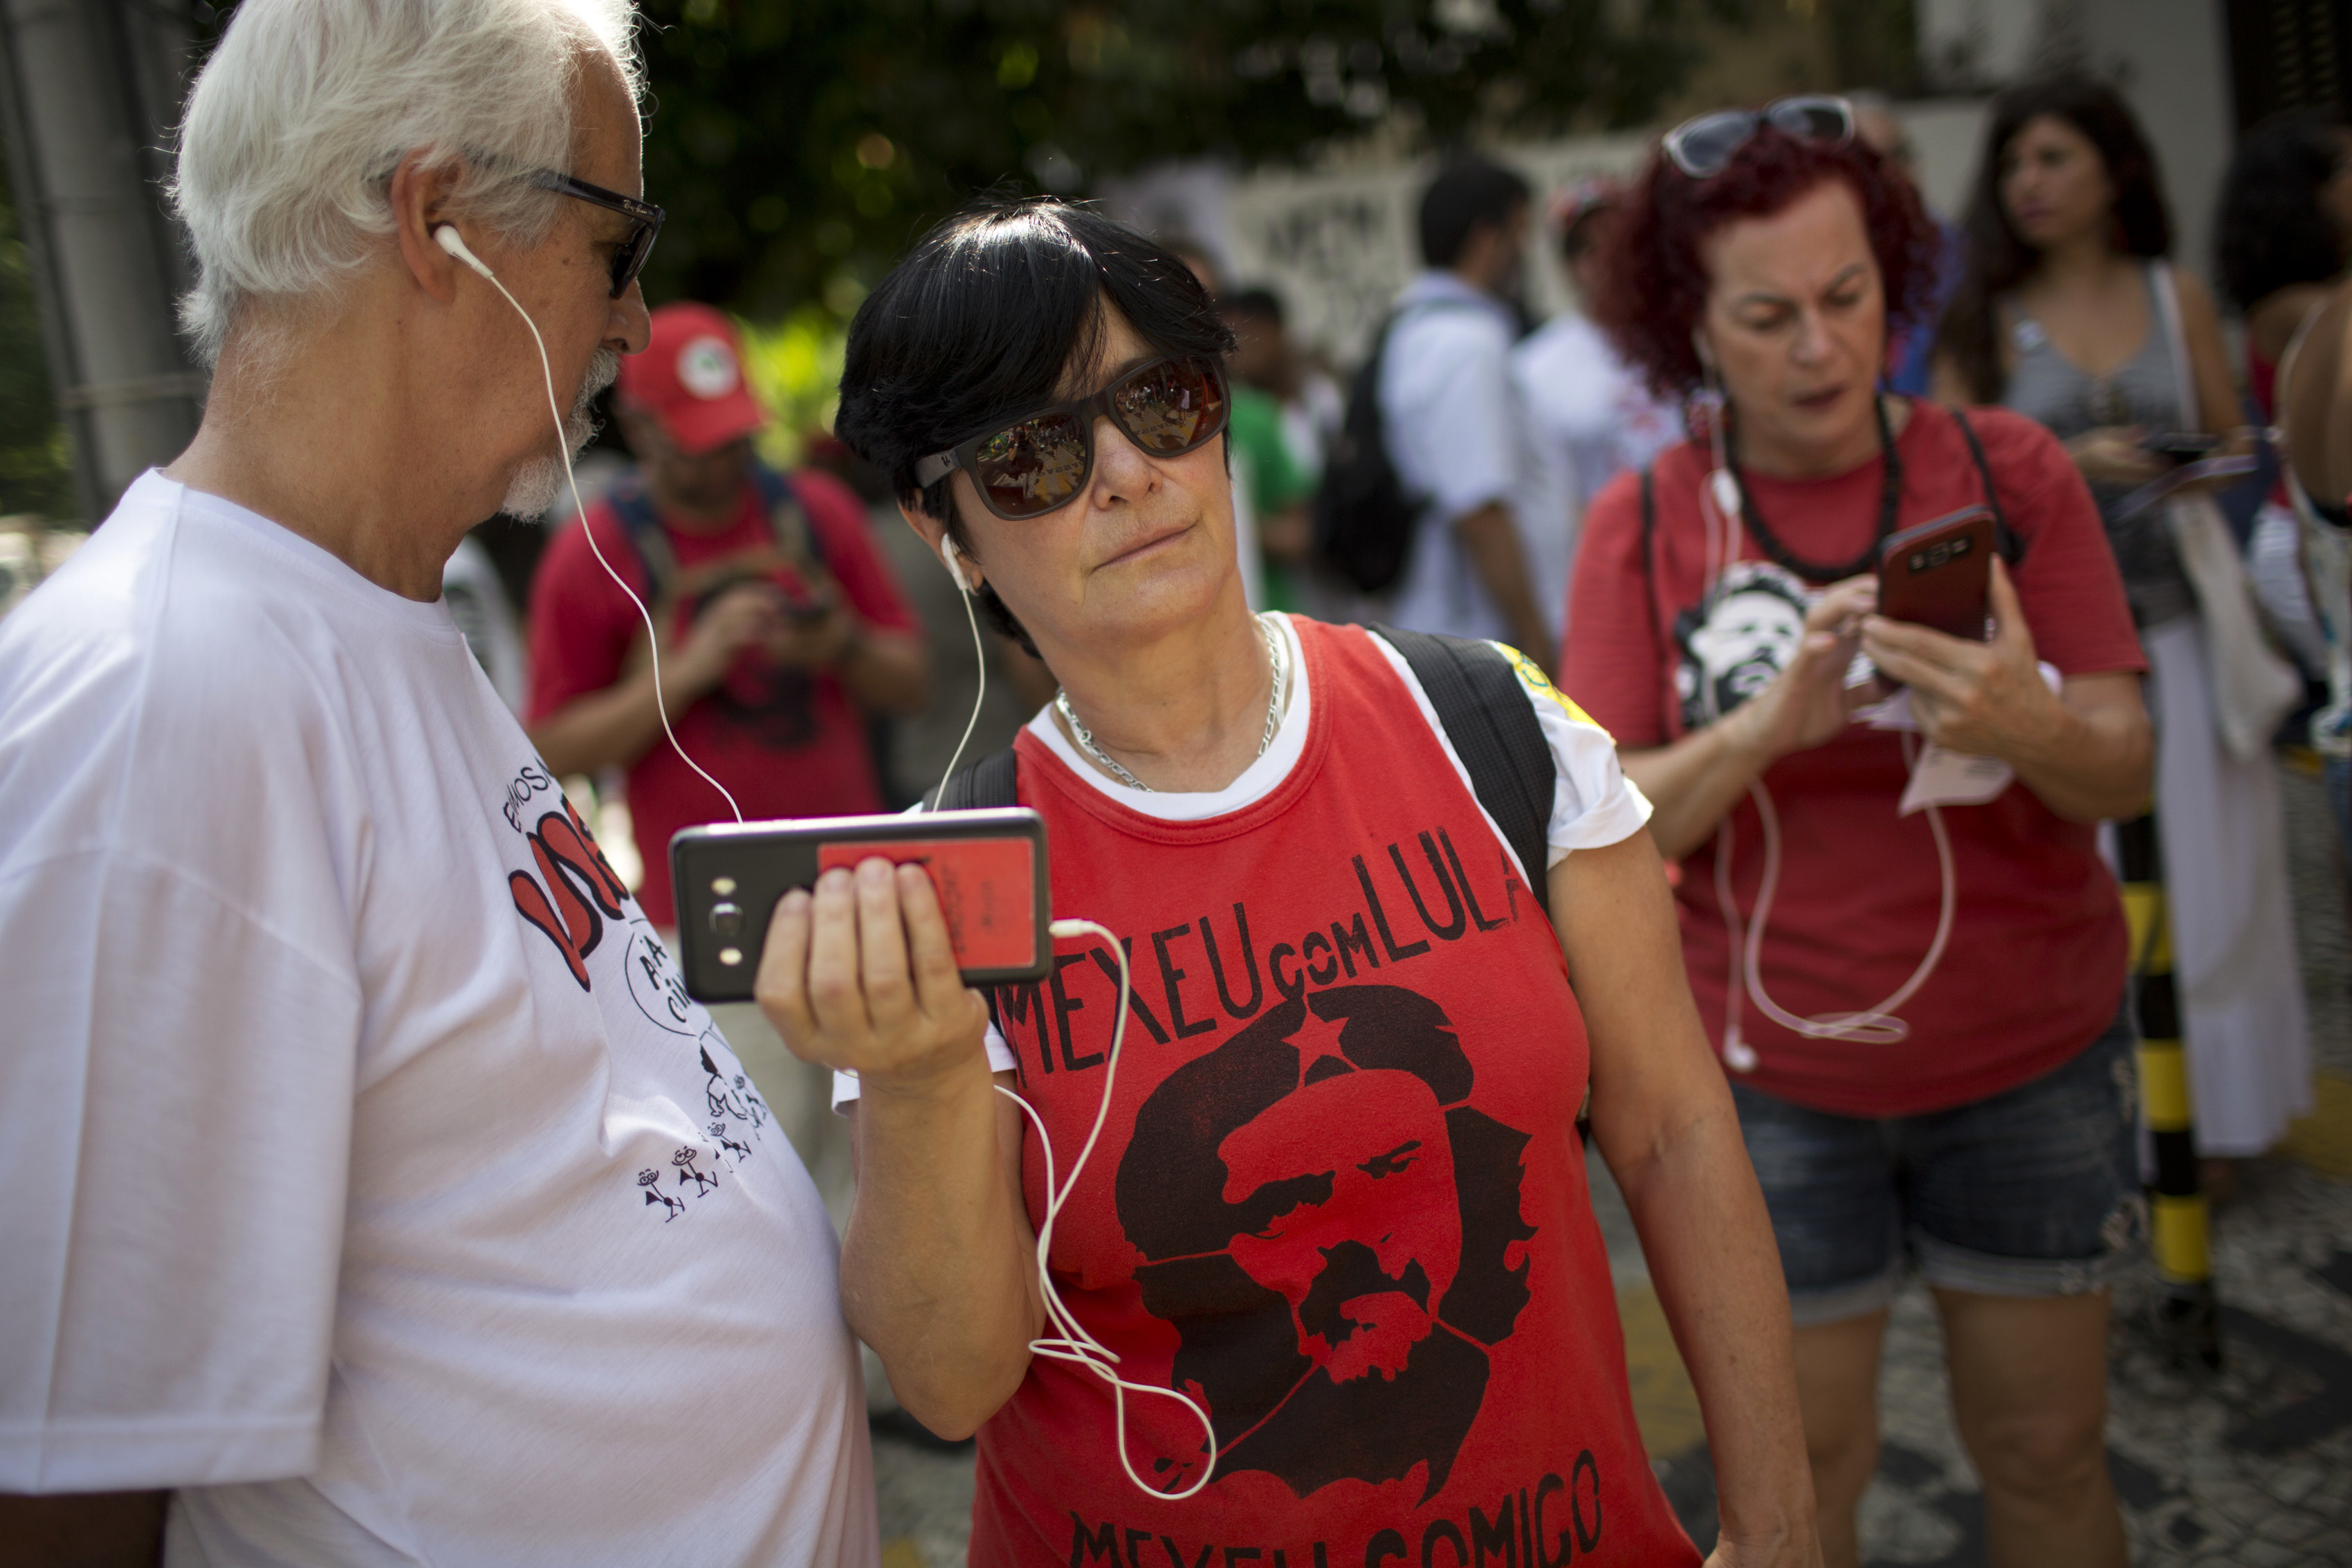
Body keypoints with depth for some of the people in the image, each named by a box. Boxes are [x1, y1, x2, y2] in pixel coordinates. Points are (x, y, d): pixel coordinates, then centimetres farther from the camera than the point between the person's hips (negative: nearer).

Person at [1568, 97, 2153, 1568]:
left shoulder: (2008, 469, -3)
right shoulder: (1645, 523, -4)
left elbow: (2127, 770, -6)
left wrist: (2028, 728, -28)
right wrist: (1768, 726, -26)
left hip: (2031, 1060, 1)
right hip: (1771, 1081, -1)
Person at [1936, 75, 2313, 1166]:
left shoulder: (2177, 298, 9)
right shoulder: (1985, 319, 3)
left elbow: (2232, 440, 15)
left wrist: (2224, 458, -7)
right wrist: (2075, 463, -16)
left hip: (2182, 616, 2)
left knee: (2198, 861, 4)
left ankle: (2209, 1107, 19)